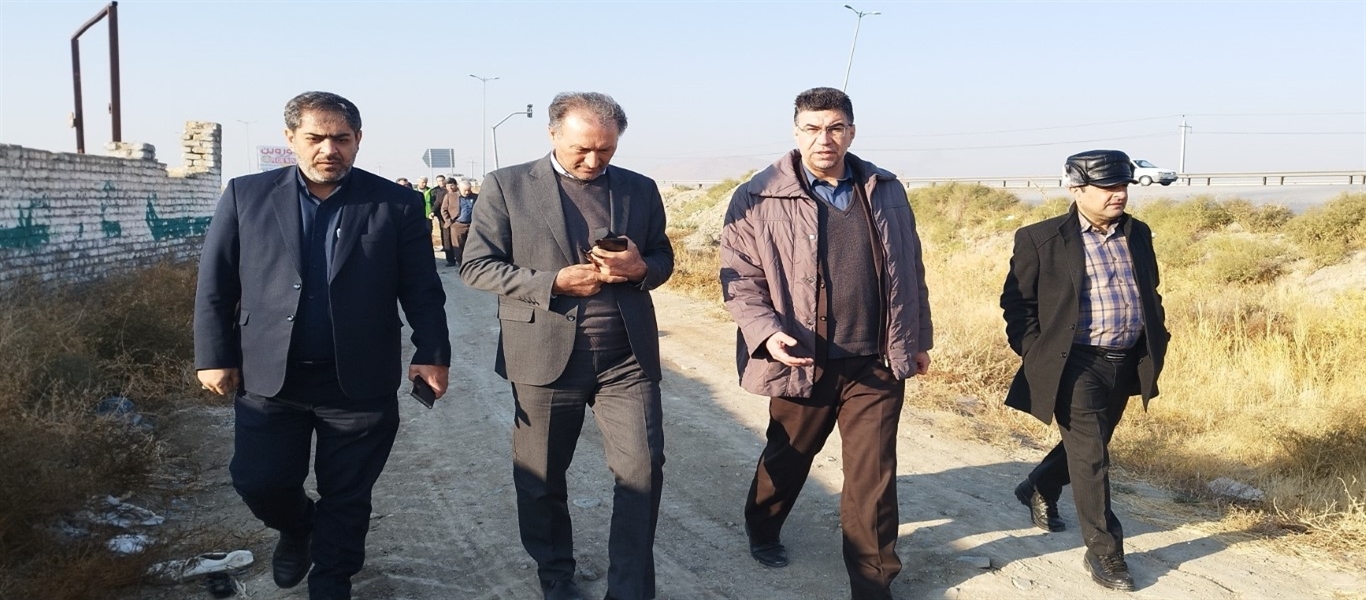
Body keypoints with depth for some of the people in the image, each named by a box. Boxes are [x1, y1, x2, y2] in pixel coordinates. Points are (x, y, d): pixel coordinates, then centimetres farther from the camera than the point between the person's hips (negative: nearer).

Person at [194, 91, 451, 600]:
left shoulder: (396, 205, -1)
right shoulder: (246, 196, 2)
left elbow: (422, 291, 0)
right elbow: (215, 284, 4)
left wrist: (431, 355, -7)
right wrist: (215, 356, 0)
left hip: (359, 382, -1)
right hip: (268, 377, 1)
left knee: (346, 499, 9)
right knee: (258, 481, 7)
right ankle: (296, 530, 40)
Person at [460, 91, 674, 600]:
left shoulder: (641, 190, 8)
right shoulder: (507, 187, -1)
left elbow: (663, 259, 16)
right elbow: (476, 265, -4)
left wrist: (639, 267, -10)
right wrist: (554, 282, -16)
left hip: (627, 356, 2)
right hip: (546, 356, -1)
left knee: (643, 470, -2)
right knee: (541, 478, 12)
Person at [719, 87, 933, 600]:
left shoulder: (886, 191, 5)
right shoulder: (758, 199, -7)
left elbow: (909, 269, 13)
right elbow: (739, 278, -8)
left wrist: (917, 338, 16)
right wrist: (767, 332, -23)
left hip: (877, 364, 2)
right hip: (803, 362, -2)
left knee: (873, 478, 5)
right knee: (786, 459, 19)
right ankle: (762, 529, 48)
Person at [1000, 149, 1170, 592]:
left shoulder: (1138, 235, 9)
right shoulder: (1041, 239, -8)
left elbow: (1151, 293, 18)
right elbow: (1016, 301, -5)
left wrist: (1157, 342, 9)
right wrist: (1034, 353, -11)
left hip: (1125, 363, 6)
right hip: (1076, 363, -6)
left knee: (1088, 446, 21)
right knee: (1090, 455, -4)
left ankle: (1039, 490, 47)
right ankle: (1103, 552, 8)